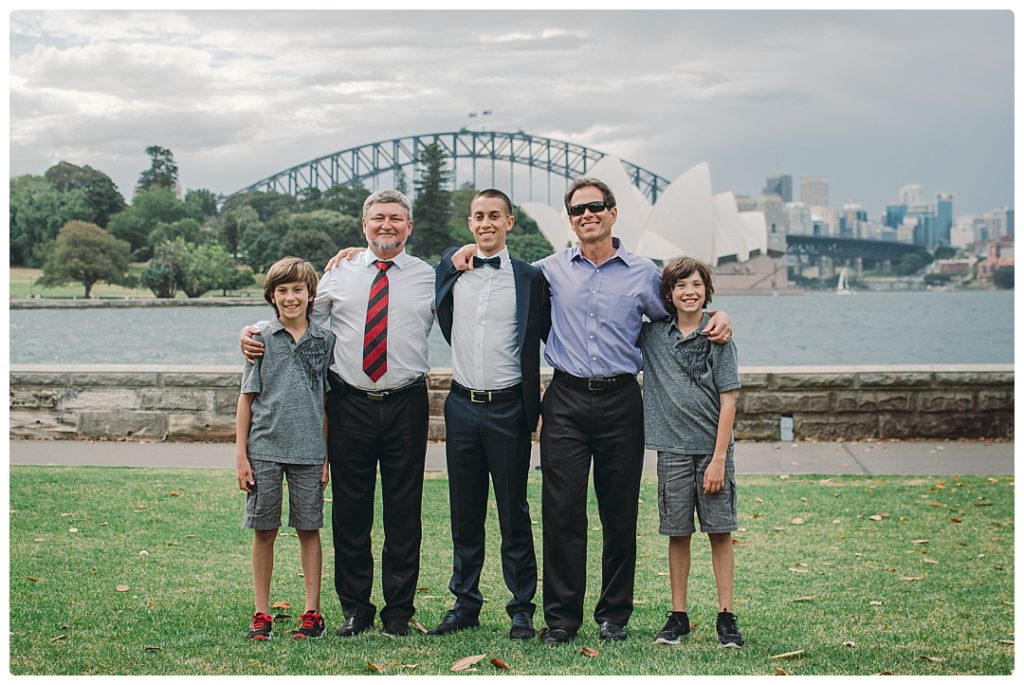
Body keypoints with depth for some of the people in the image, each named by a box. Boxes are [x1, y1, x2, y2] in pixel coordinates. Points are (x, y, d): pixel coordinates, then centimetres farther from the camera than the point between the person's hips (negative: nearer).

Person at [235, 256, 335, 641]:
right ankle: (261, 613, 15)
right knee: (264, 531, 5)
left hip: (308, 451, 1)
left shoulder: (324, 341, 6)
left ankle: (312, 612, 14)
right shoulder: (262, 340, 2)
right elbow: (247, 398, 4)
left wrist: (327, 456, 6)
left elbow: (328, 402, 9)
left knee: (309, 530, 5)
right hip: (265, 450, -1)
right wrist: (240, 454, -1)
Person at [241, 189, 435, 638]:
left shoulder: (429, 278, 6)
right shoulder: (339, 275, 9)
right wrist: (255, 333, 2)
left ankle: (399, 609, 15)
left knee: (403, 511, 4)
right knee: (349, 511, 6)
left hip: (406, 404, -1)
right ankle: (354, 608, 18)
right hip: (350, 404, 1)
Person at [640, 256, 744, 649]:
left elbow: (728, 401, -4)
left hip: (712, 449, -2)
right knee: (677, 533, 6)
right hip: (672, 450, 2)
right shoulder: (652, 336, 5)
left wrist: (719, 458, -10)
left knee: (720, 532, 1)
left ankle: (726, 618, 8)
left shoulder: (718, 338, -2)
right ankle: (678, 617, 14)